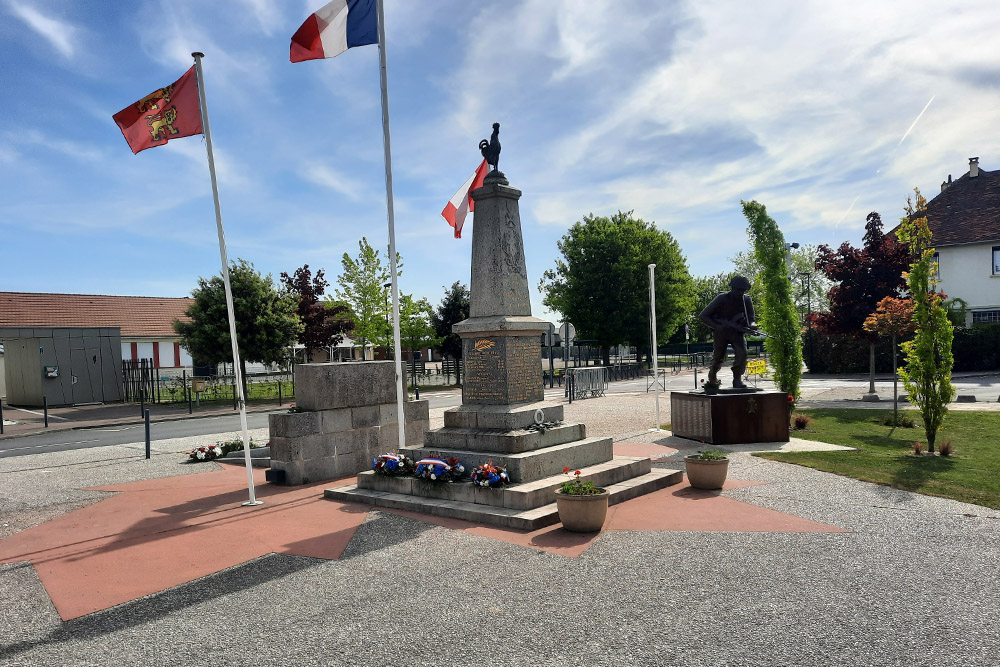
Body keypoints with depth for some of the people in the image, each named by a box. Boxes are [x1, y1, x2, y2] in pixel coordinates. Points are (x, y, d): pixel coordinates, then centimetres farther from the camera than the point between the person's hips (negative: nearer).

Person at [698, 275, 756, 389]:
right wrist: (717, 326, -26)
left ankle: (737, 379, -7)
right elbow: (702, 316, -16)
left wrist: (751, 325, -25)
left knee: (742, 353, -22)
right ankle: (712, 373, 39)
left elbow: (750, 319, 0)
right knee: (718, 357, 6)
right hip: (721, 331, -2)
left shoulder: (747, 300, -7)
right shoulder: (722, 299, -17)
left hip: (737, 331, 2)